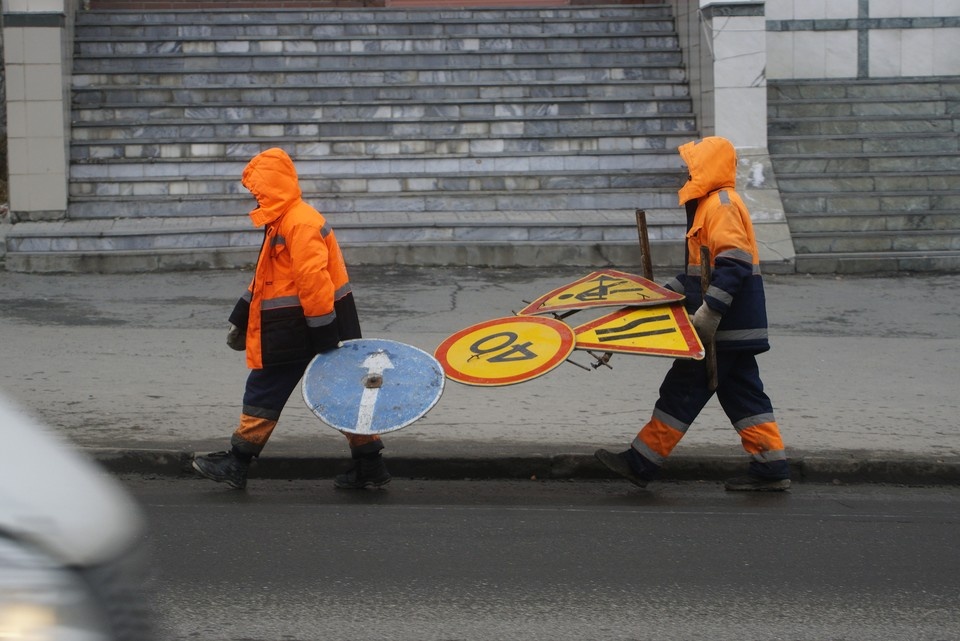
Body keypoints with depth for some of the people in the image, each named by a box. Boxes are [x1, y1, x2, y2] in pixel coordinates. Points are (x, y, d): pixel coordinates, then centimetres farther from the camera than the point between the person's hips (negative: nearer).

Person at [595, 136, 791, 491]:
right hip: (731, 325, 10)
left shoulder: (721, 204, -15)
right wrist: (670, 292, 20)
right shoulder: (710, 204, 18)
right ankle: (771, 466, 10)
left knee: (684, 388, -4)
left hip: (724, 326, -10)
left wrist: (709, 312, -28)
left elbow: (733, 264, -24)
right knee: (741, 392, 10)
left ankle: (642, 462, 0)